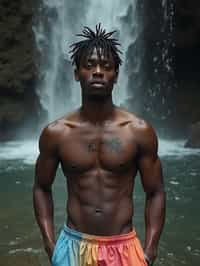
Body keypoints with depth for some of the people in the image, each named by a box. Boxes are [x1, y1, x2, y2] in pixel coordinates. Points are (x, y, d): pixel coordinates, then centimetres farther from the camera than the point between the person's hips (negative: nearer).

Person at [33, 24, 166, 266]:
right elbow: (42, 188, 6)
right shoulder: (55, 133, -5)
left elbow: (155, 193, 0)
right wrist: (50, 245, -1)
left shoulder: (139, 131, -7)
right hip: (73, 246, 1)